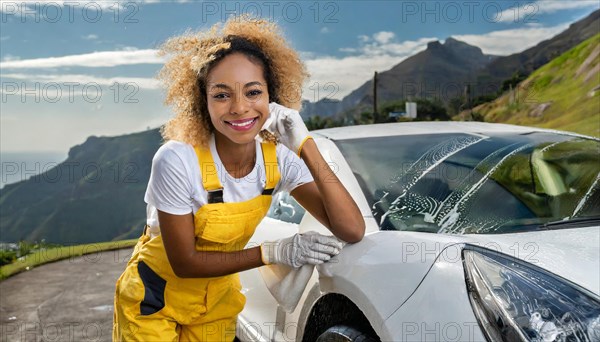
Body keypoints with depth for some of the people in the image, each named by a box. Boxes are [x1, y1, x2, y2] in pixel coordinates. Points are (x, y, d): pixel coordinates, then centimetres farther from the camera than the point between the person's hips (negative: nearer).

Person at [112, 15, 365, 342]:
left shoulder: (279, 159, -17)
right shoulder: (177, 161, -29)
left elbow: (352, 230, -25)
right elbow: (184, 262, -21)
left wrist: (305, 146, -30)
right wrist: (274, 252, -27)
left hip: (218, 303, 4)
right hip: (153, 301, -3)